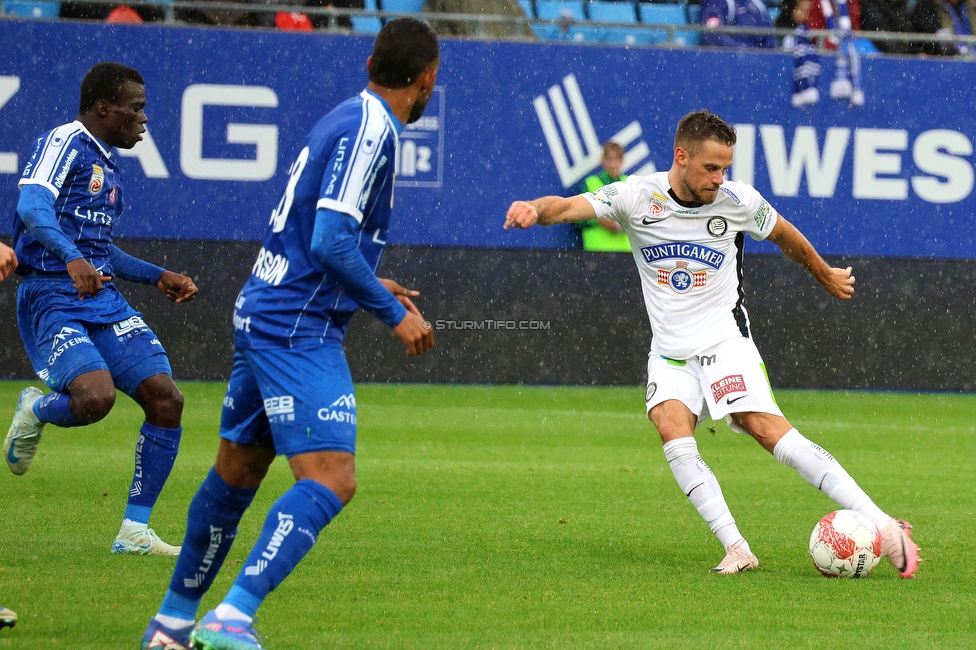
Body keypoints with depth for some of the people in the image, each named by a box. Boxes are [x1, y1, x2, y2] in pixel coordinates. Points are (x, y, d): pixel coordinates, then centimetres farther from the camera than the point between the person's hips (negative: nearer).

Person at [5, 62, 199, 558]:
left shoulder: (107, 162, 22)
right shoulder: (63, 144, -7)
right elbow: (32, 207, -25)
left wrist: (158, 277, 27)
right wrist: (72, 260, -41)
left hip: (103, 300, 9)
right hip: (52, 298, -9)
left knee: (165, 399, -5)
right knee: (96, 396, -30)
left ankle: (135, 531, 3)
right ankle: (35, 412, 7)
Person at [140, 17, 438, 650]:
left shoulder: (348, 120, 14)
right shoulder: (369, 131, -14)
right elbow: (330, 243, -21)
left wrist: (368, 284, 27)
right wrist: (393, 312, -13)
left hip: (262, 313, 10)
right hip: (299, 330, -10)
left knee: (237, 472, 19)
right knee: (331, 480, -16)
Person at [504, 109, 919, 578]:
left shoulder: (739, 201, -4)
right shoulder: (638, 197, -6)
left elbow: (787, 239, 15)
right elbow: (568, 207, -17)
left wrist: (828, 276, 31)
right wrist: (535, 209, -40)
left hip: (725, 341, -2)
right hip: (669, 353, 2)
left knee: (767, 428, -22)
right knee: (671, 426, -26)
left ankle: (880, 525, -24)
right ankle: (736, 550, -26)